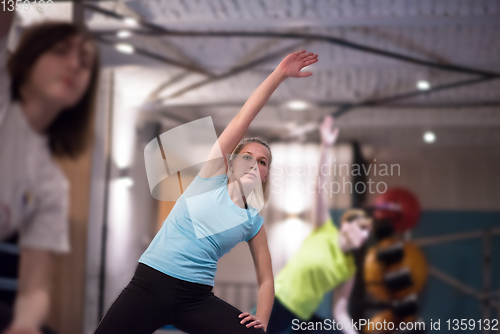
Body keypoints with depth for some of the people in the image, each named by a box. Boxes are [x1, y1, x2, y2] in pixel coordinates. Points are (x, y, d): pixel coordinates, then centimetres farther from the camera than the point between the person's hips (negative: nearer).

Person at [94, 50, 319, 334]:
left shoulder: (254, 222, 11)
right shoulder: (213, 177, 6)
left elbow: (266, 279, 14)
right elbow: (243, 119, 1)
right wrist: (280, 73, -3)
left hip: (197, 298, 2)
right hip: (151, 281, -1)